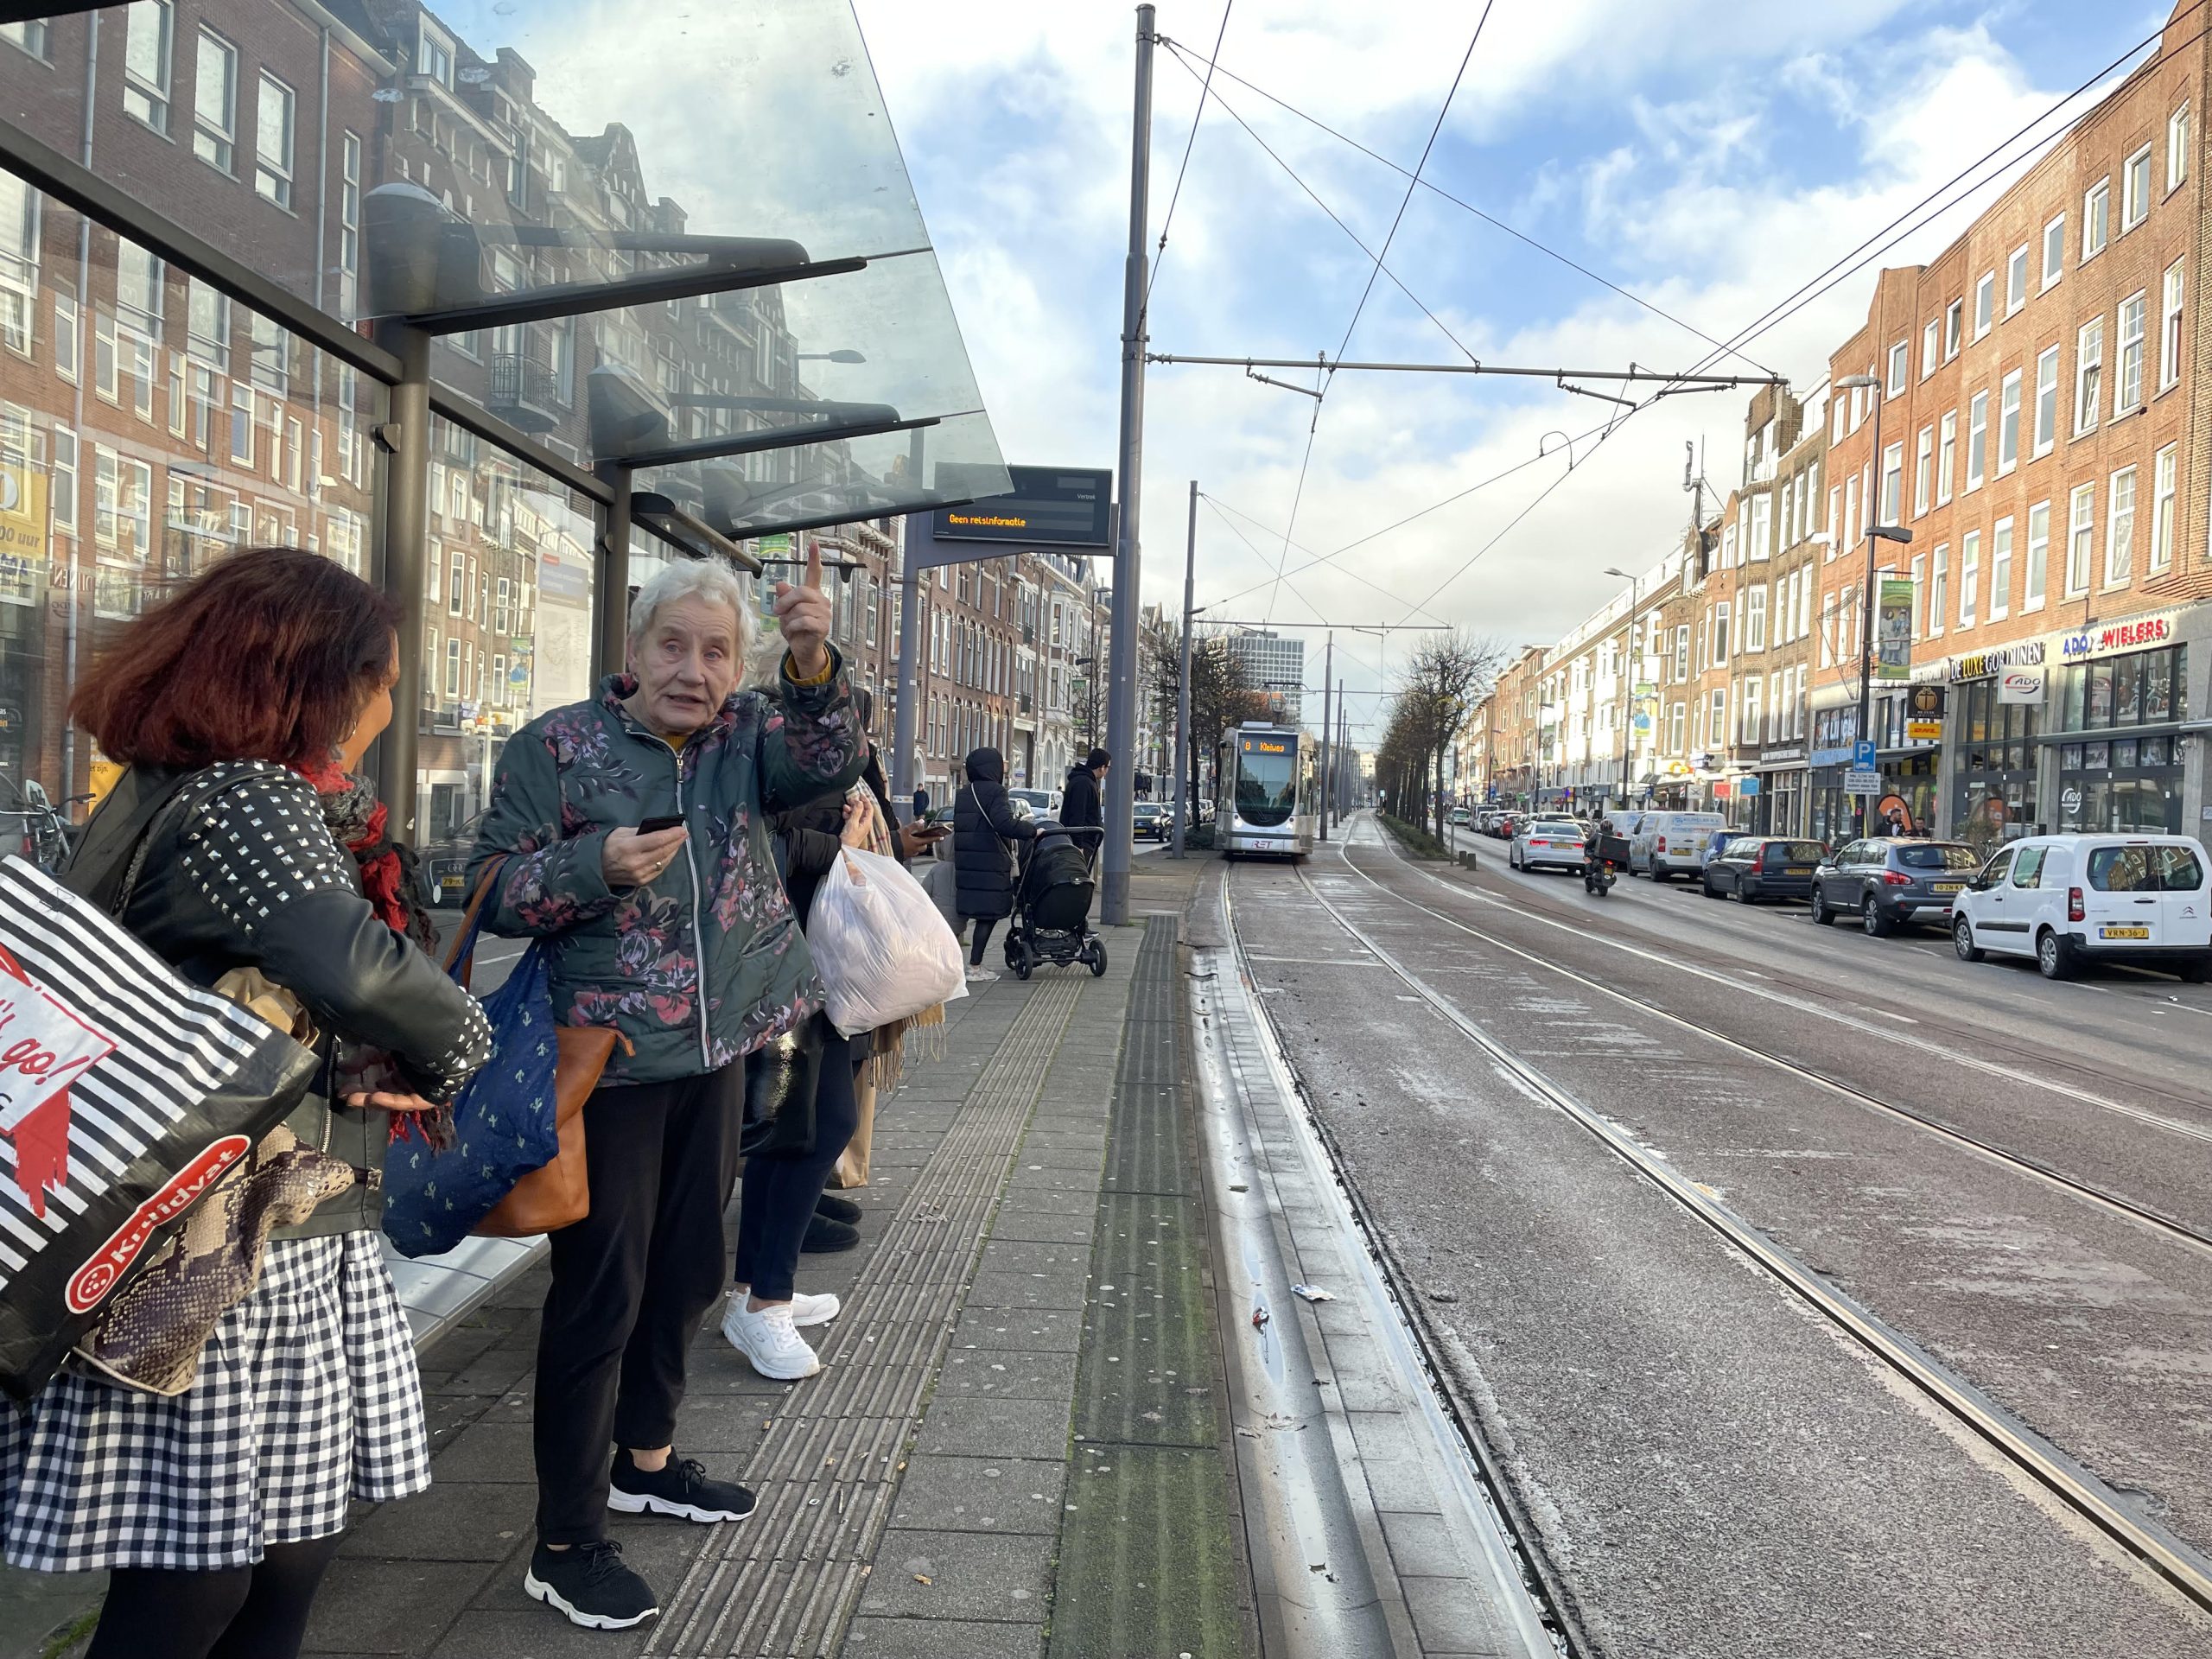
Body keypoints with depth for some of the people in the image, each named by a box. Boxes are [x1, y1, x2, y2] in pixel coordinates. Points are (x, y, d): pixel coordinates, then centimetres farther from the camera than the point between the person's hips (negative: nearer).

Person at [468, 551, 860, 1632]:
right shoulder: (557, 747, -6)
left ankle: (646, 1459, 41)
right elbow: (492, 889, -7)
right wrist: (598, 866, -24)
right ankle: (565, 1545, 13)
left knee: (686, 1271, 19)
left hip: (718, 1051, 5)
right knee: (600, 1290, 0)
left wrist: (813, 667, -33)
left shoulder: (749, 734, 4)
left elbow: (828, 764, -15)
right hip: (610, 1057, -5)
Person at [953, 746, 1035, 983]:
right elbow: (1004, 824, -23)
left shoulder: (963, 795, 16)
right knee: (989, 914, -1)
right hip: (989, 864, -8)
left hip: (965, 861, 8)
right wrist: (1032, 830, -12)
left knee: (976, 912, 14)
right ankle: (975, 967, -1)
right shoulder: (994, 791, -10)